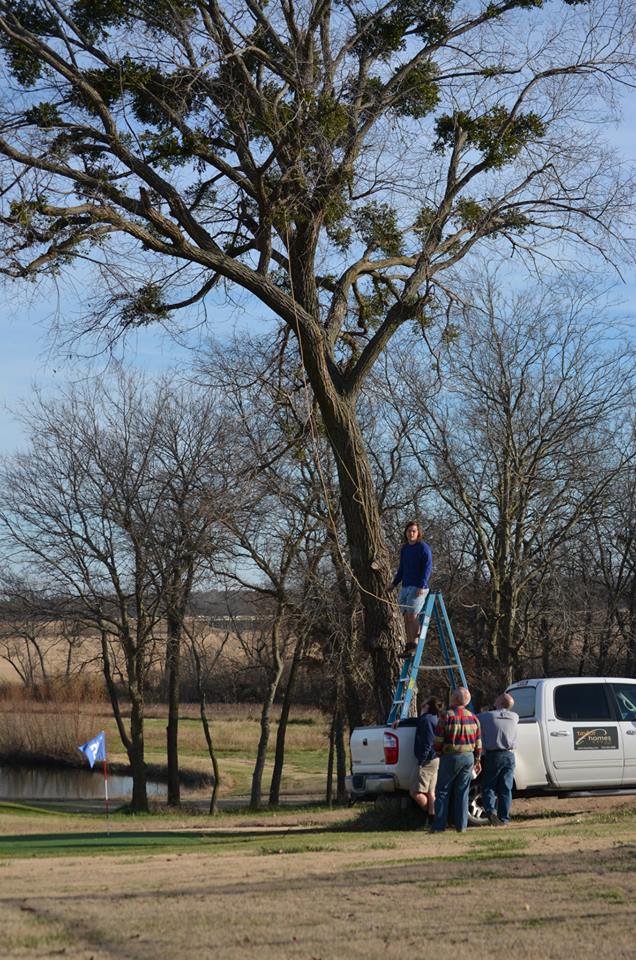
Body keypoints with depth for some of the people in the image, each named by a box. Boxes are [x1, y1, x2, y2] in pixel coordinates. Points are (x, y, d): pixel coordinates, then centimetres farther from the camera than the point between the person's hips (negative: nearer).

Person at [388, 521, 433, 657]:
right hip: (405, 587, 7)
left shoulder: (423, 548, -7)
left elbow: (428, 567, -13)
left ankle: (415, 645, -7)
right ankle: (408, 646, 9)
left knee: (412, 616, -12)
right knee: (406, 617, 5)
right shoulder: (404, 549, 15)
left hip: (418, 588, -7)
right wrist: (394, 583, 18)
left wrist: (421, 586, -21)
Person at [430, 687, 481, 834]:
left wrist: (439, 754, 6)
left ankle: (439, 825, 2)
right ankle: (461, 825, 9)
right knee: (462, 793, 10)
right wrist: (477, 760, 19)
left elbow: (438, 741, -11)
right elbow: (478, 743, 9)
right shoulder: (473, 718, 5)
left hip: (450, 757, -4)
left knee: (443, 792, 4)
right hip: (468, 757, 4)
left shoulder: (446, 716, -12)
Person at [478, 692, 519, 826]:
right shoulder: (514, 717, 7)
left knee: (488, 786, 6)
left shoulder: (487, 716, -5)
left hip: (493, 756, -3)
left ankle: (491, 810, -17)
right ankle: (504, 818, 5)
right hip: (509, 755, 3)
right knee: (506, 789, 7)